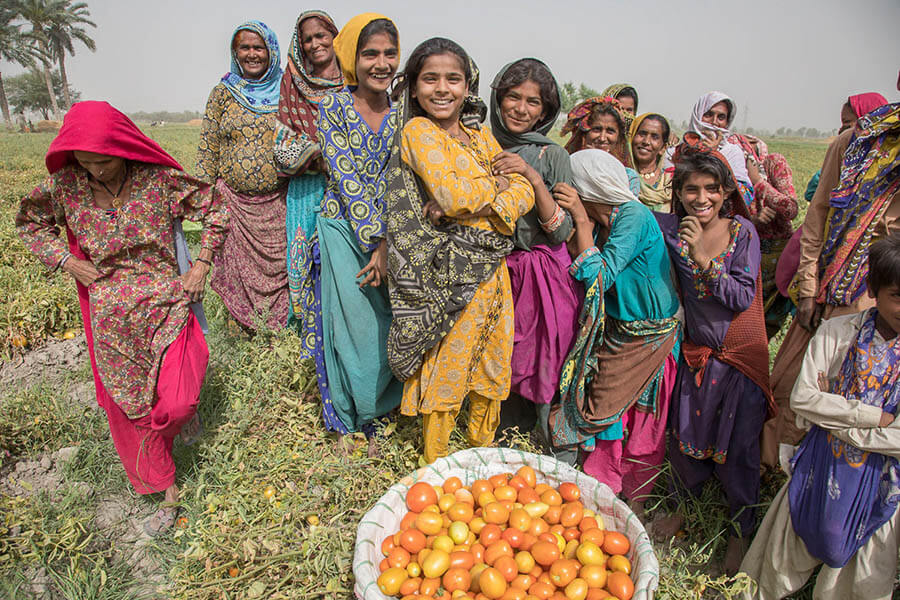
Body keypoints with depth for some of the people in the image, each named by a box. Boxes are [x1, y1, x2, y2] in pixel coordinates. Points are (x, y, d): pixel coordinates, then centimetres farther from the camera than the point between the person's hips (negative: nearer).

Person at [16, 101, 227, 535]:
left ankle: (186, 407, 31)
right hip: (111, 317, 3)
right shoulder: (66, 185, -3)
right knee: (128, 406, 10)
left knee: (176, 403, -11)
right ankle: (166, 491, 29)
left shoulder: (160, 180, -11)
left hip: (164, 304, -3)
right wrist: (65, 261, -1)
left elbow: (215, 207, -1)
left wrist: (202, 264, -6)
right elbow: (30, 222, 15)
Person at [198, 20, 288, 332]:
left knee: (279, 264, 3)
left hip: (278, 199, -1)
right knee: (238, 266, 5)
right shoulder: (223, 93, 7)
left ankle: (281, 327, 19)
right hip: (234, 200, 1)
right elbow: (208, 149, 7)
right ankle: (244, 328, 21)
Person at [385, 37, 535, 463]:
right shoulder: (417, 131, -6)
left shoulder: (481, 137, 13)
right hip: (448, 270, -6)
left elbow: (524, 191, 2)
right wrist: (495, 185, -3)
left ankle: (483, 447, 38)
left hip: (491, 266, 7)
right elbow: (451, 195, -21)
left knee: (491, 363, 17)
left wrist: (478, 204, -15)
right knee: (446, 368, 5)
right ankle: (435, 465, 25)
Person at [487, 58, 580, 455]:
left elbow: (560, 230, -10)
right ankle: (503, 435, 36)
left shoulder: (552, 156, -4)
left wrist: (533, 177, -19)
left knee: (545, 363, 2)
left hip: (544, 275, -2)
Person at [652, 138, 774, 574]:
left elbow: (743, 297, -17)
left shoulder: (742, 231, -11)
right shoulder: (670, 229, -6)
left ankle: (741, 530, 30)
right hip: (696, 351, 2)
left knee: (738, 448, 7)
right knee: (684, 436, 15)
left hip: (740, 356, -2)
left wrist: (703, 257, -28)